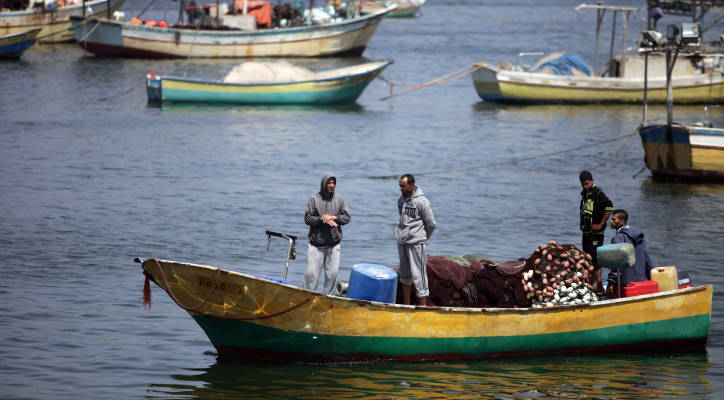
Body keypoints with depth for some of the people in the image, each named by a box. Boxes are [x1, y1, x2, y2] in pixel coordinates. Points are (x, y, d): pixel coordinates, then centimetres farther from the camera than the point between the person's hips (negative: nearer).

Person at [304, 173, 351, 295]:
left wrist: (334, 218, -10)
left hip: (333, 244, 3)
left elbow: (347, 217, 8)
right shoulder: (314, 199, -1)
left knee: (332, 273, 4)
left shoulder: (340, 199, 8)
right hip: (316, 244, -3)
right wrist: (321, 219, -17)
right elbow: (307, 218, -3)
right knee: (312, 273, -5)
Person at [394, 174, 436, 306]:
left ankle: (423, 307, -2)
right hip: (402, 242, 7)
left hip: (416, 243, -7)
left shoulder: (422, 201, -12)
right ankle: (406, 305, 23)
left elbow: (431, 224, -5)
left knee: (418, 275, -6)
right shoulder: (401, 200, 9)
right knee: (405, 275, 14)